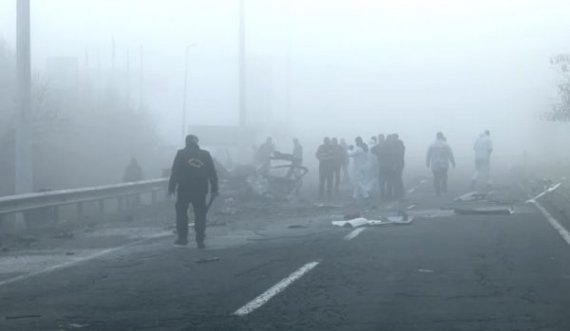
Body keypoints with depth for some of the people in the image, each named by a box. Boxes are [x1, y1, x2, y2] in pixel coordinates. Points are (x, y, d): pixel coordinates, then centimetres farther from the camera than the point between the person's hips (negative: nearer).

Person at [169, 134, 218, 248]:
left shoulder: (181, 154, 0)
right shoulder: (206, 155, 8)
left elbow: (175, 172, -3)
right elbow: (213, 174, 8)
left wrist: (171, 187, 0)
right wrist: (214, 190, 10)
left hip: (184, 189, -2)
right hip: (201, 189, 2)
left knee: (181, 212, 9)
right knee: (200, 214, 6)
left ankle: (182, 238, 6)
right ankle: (200, 240, 2)